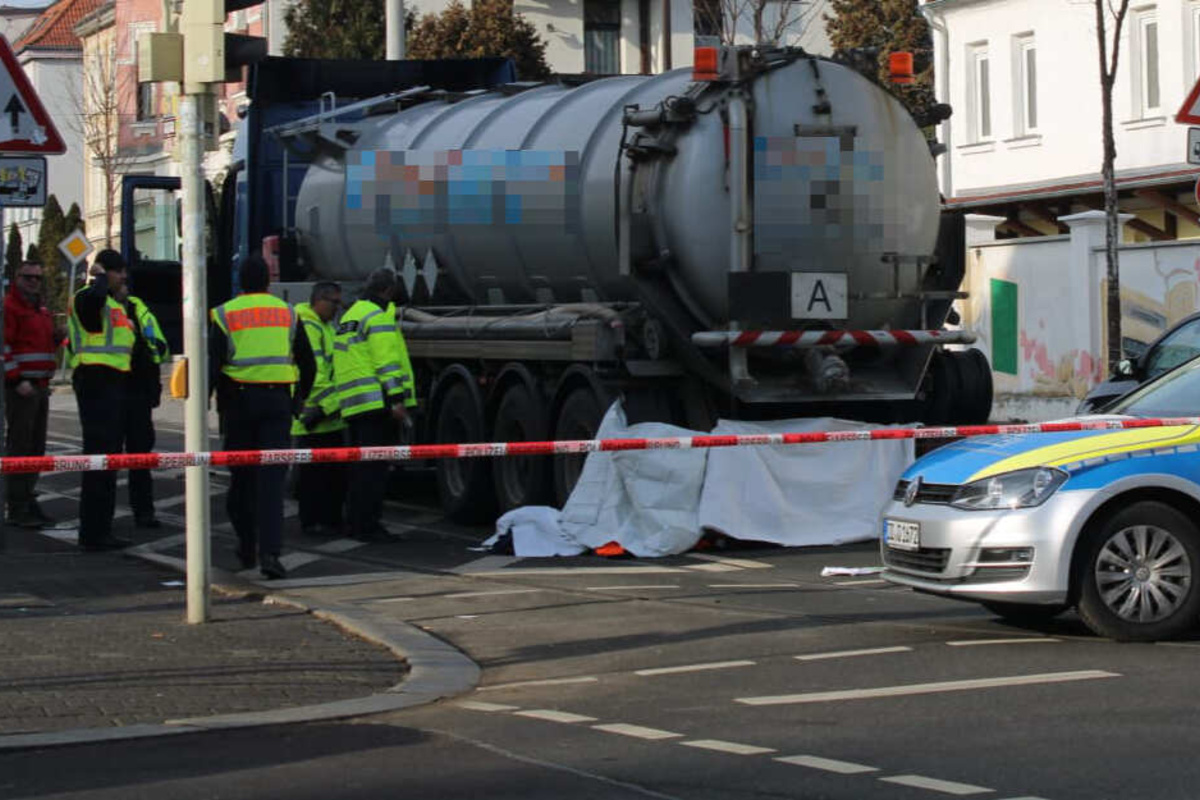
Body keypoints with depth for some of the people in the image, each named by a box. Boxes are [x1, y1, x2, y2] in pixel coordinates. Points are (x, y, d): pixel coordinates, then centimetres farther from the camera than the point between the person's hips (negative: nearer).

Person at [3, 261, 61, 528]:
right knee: (20, 446, -8)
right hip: (20, 387, -9)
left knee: (36, 447, 11)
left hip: (41, 386, 9)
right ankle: (17, 508, -6)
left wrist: (57, 338, 8)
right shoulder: (9, 306, -8)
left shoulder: (41, 308, 20)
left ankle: (28, 499, 19)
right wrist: (18, 380, -20)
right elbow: (4, 346, -15)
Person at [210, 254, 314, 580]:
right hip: (277, 400, 1)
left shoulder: (225, 315, 0)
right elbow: (308, 364, 11)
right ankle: (269, 551, -17)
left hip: (239, 400, -1)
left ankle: (247, 548, 23)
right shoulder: (287, 313, 8)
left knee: (241, 476, 13)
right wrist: (300, 397, 25)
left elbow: (212, 364, -7)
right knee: (271, 478, -4)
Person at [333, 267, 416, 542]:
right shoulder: (379, 316, -8)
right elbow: (386, 362, -17)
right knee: (373, 467, -9)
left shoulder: (350, 315, 21)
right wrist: (396, 399, -20)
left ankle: (358, 522, 17)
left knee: (361, 465, 13)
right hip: (377, 402, -9)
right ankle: (367, 525, -11)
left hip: (352, 403, 9)